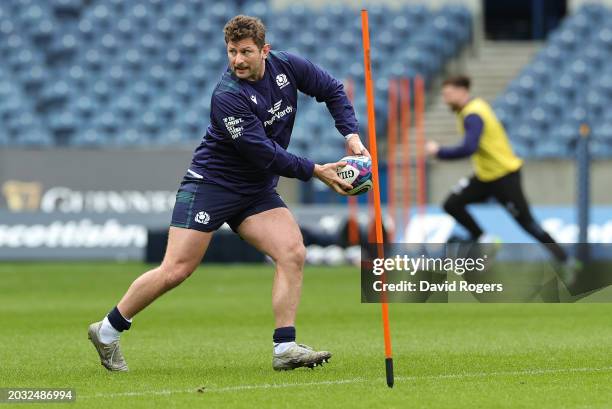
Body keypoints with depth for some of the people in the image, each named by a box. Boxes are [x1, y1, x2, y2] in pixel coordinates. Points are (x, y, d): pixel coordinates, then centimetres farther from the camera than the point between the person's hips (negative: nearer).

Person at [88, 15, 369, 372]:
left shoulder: (287, 67, -5)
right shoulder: (228, 96, -25)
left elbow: (332, 89, 10)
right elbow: (264, 154, -25)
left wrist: (352, 135, -3)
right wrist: (316, 171, -20)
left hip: (258, 191, 6)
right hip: (211, 184, -6)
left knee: (293, 253, -14)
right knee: (175, 271, -9)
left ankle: (285, 349, -13)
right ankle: (107, 331, 7)